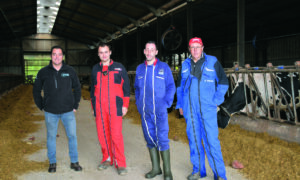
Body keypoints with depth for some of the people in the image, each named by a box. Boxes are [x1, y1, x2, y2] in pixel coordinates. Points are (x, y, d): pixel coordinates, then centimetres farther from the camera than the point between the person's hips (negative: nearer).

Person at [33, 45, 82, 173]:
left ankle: (74, 161, 16)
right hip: (50, 112, 0)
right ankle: (52, 162, 24)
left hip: (68, 111, 0)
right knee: (51, 137, 10)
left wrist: (75, 105, 5)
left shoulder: (70, 71, 1)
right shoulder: (43, 72, 0)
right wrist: (41, 106, 5)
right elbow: (36, 90, 10)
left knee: (72, 136, 2)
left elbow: (77, 88, 10)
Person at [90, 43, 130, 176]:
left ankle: (120, 163, 0)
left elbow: (126, 86, 4)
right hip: (99, 108, 4)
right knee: (102, 134, 5)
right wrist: (93, 106, 17)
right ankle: (107, 159, 21)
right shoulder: (95, 69, 14)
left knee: (116, 135, -9)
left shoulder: (119, 68, 5)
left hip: (115, 107, -3)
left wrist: (125, 105, -2)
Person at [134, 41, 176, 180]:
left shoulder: (164, 67, 0)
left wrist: (166, 103, -8)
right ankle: (155, 168, 22)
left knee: (162, 140, -6)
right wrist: (138, 102, 8)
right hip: (145, 112, 4)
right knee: (150, 139, 10)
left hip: (159, 111, -4)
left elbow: (171, 87, 1)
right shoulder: (140, 68, 11)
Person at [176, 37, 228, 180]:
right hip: (189, 109, 4)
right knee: (194, 139, 8)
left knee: (211, 140, -6)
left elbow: (223, 81, 5)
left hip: (207, 109, -3)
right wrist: (180, 104, 13)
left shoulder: (212, 62, 3)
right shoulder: (185, 65, 13)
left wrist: (216, 101, -3)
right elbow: (179, 86, 21)